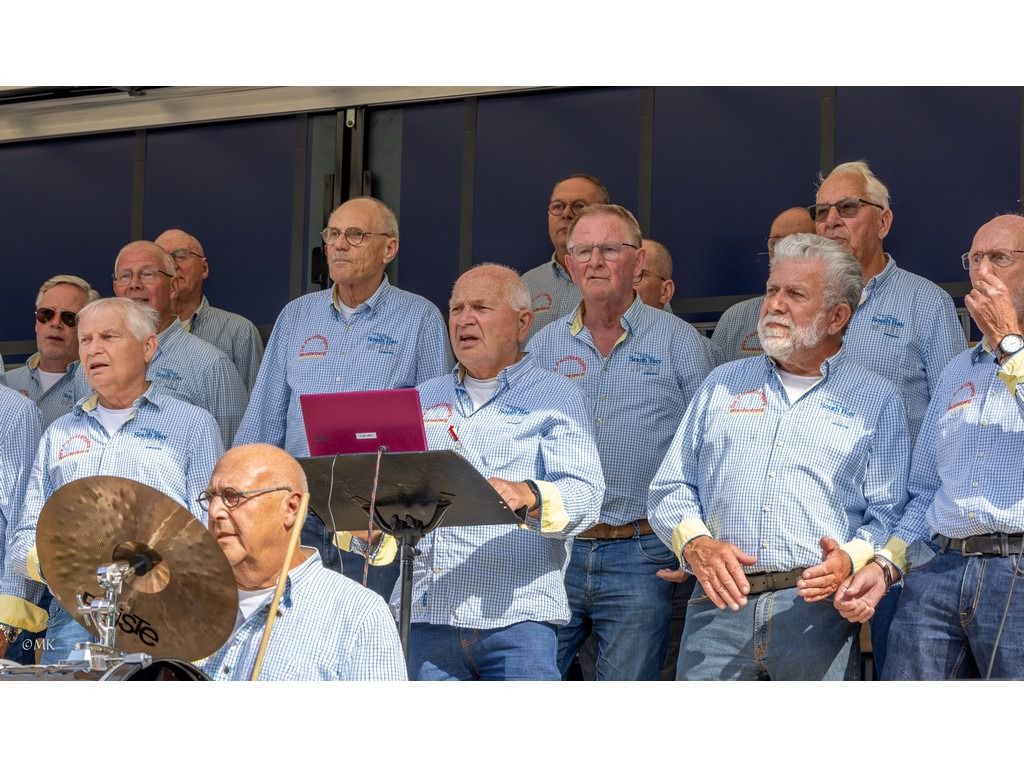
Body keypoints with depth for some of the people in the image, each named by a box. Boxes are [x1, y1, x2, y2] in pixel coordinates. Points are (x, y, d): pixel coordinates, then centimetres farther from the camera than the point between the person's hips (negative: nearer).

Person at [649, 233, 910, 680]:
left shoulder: (877, 401, 12)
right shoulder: (723, 385, 20)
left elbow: (889, 514, 4)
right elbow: (670, 488, 17)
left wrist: (851, 560, -17)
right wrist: (696, 542, -4)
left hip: (817, 607, -2)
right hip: (719, 601, 2)